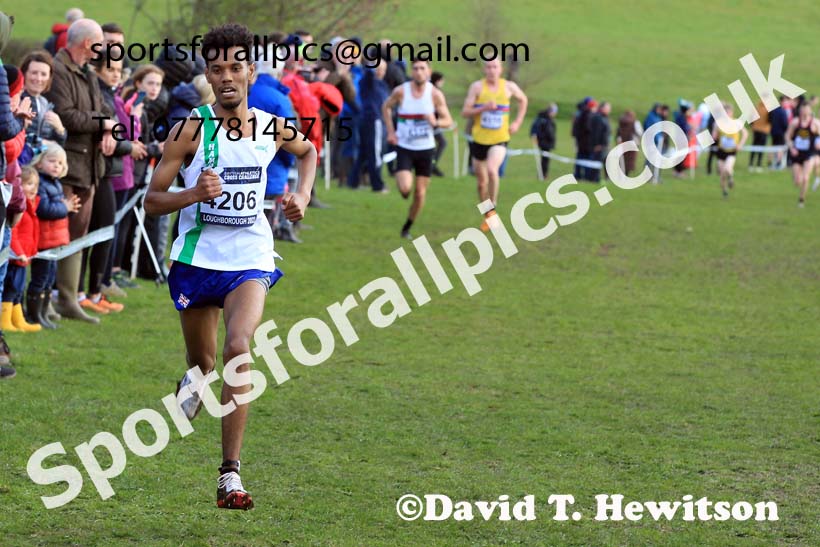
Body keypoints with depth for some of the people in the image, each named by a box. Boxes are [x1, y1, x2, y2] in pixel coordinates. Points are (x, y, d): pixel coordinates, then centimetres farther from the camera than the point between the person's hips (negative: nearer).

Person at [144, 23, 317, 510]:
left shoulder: (274, 128, 0)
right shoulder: (191, 129, -8)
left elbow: (308, 151, 25)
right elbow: (152, 199, -6)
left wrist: (303, 196, 8)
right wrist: (193, 194, -25)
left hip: (250, 260, 0)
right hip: (196, 260, 0)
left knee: (238, 350, -23)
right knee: (202, 363, 13)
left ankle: (231, 474, -21)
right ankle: (191, 388, 54)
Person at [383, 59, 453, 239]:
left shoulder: (435, 94, -7)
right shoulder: (401, 91, -8)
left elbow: (448, 120, -3)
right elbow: (386, 107, 11)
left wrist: (435, 122, -25)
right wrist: (390, 131, 1)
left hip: (426, 149, 1)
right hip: (404, 148, -1)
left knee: (420, 193, 4)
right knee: (404, 188, -18)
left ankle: (407, 227, 24)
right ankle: (403, 184, 20)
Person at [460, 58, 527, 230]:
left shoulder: (509, 87, 0)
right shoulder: (477, 87, -4)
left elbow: (522, 100, 21)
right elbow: (465, 112, -8)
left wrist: (517, 122, 11)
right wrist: (484, 108, -22)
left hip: (499, 140, -1)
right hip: (479, 140, 1)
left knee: (492, 170, -28)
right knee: (481, 181, 10)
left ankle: (492, 208, -11)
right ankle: (487, 216, 30)